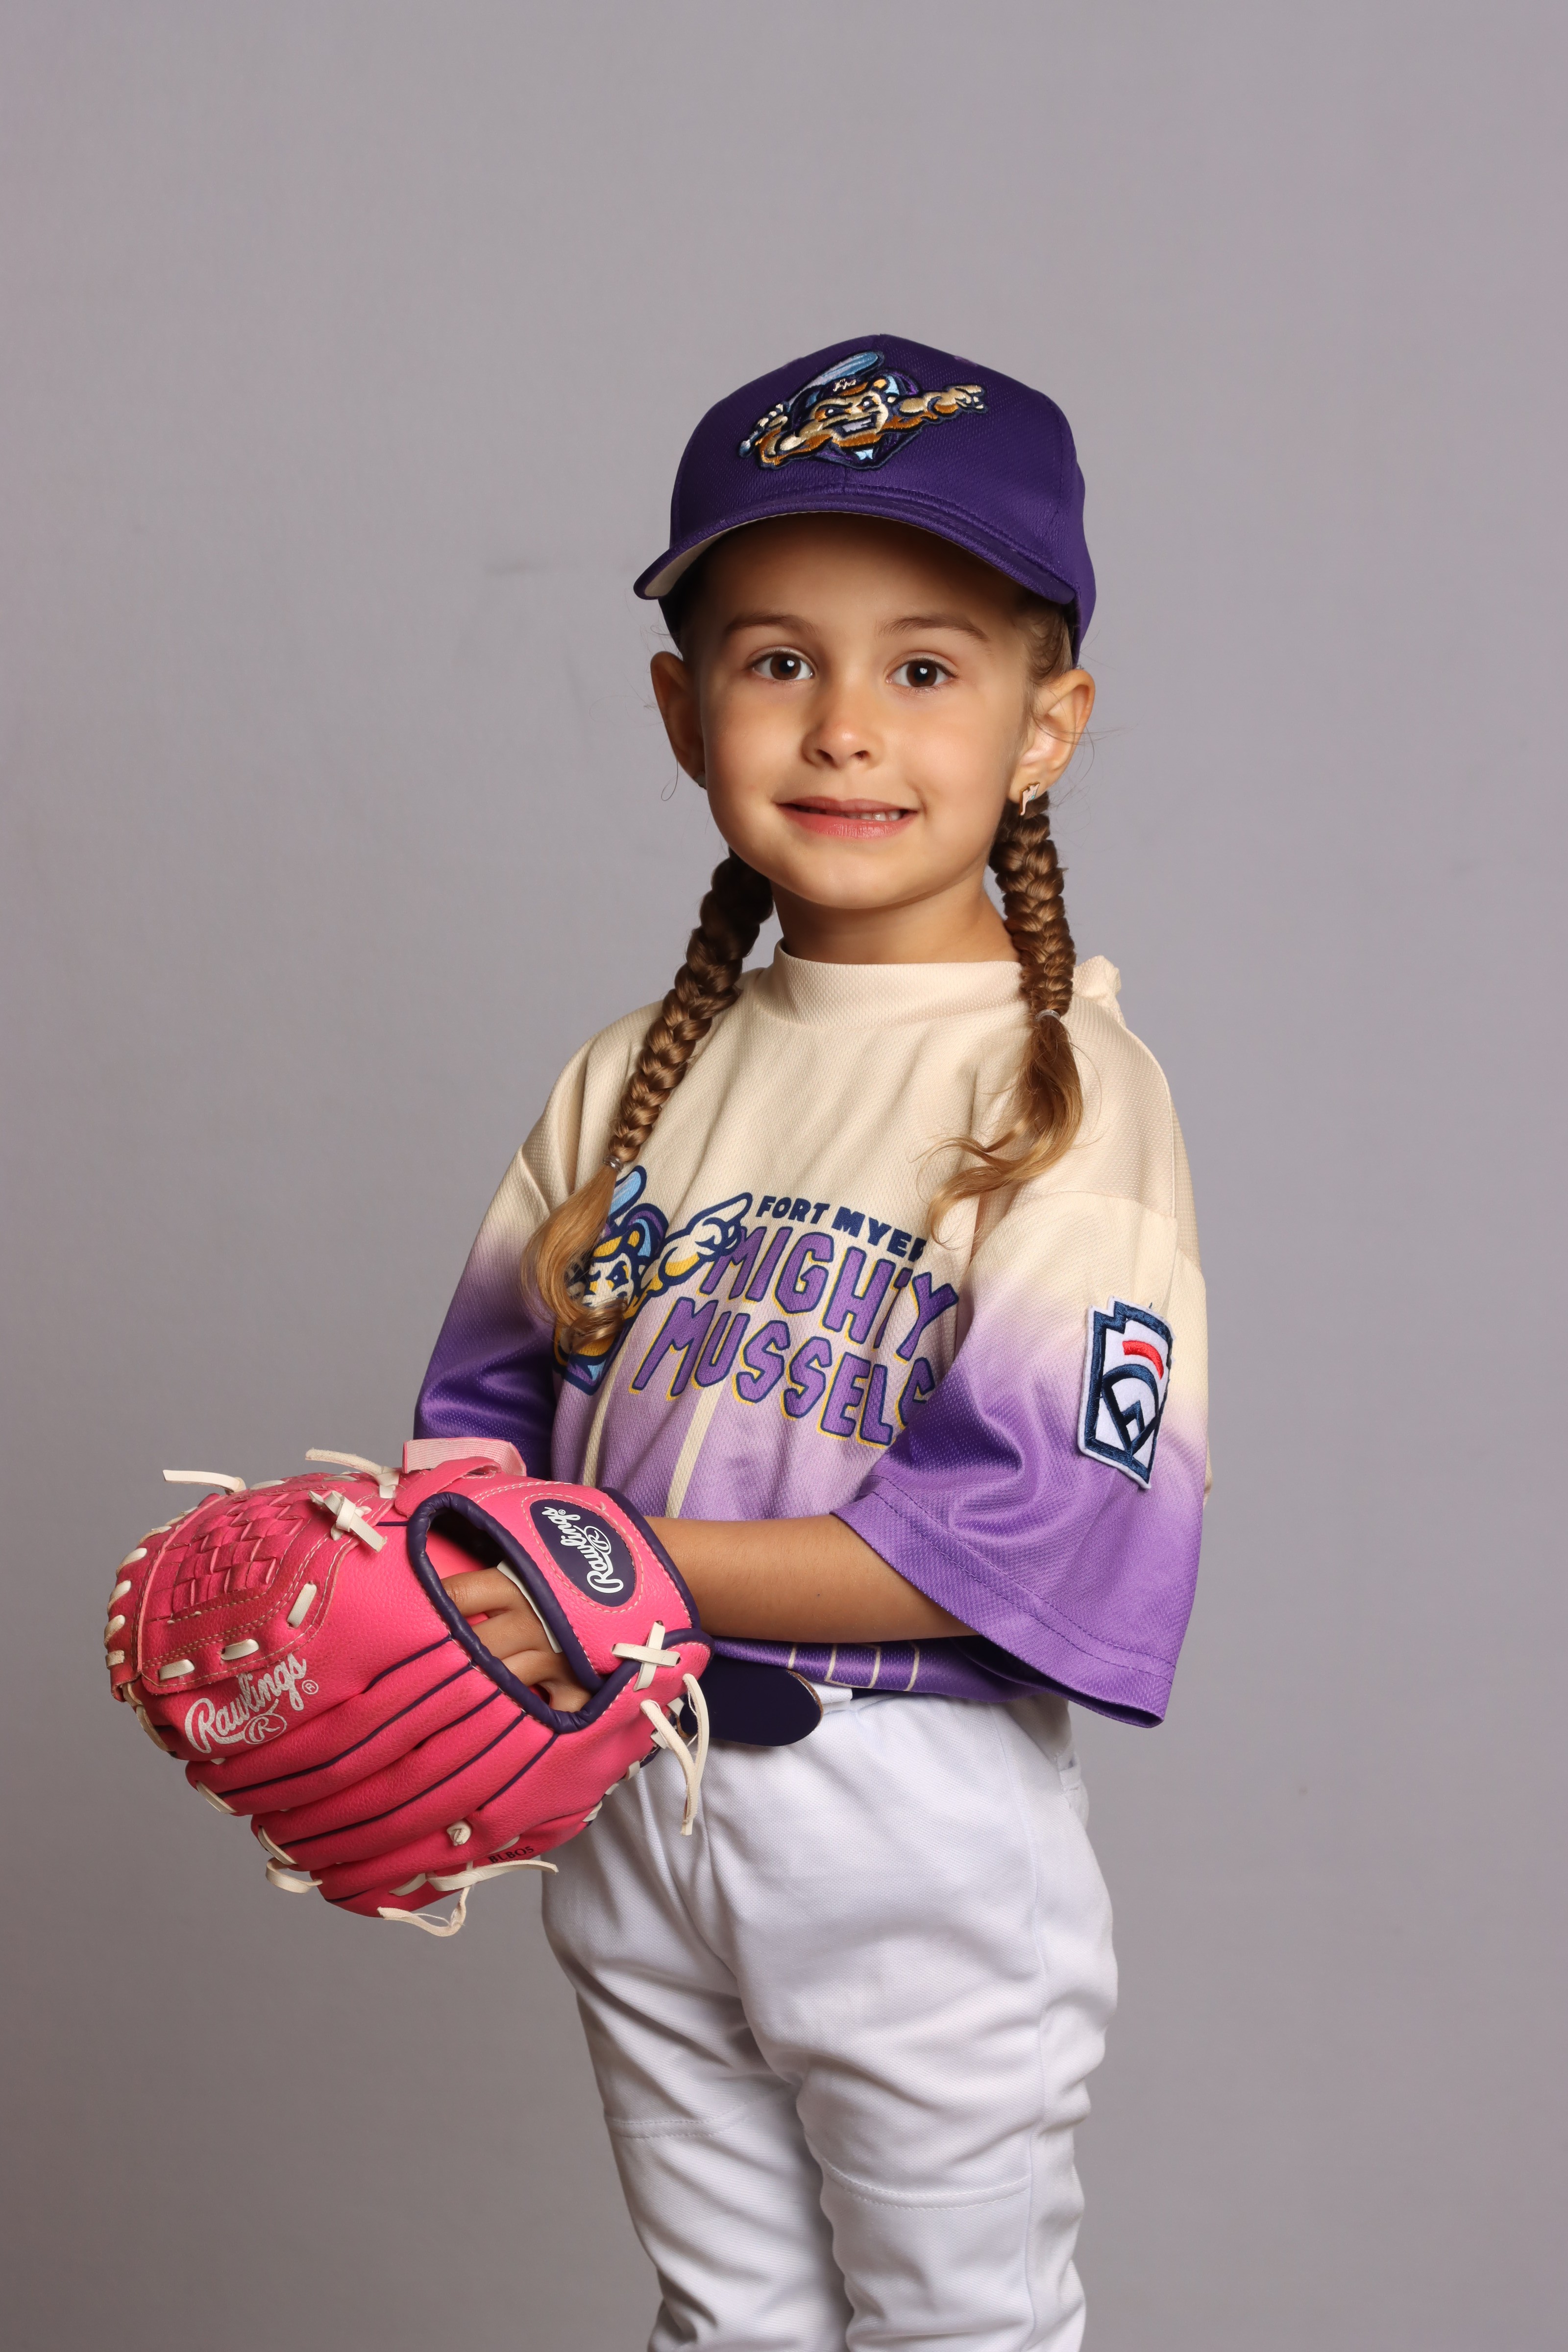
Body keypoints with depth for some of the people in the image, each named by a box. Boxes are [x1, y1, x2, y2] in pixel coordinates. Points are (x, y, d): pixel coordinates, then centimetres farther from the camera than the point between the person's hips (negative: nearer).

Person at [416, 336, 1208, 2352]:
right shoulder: (640, 1075, 4)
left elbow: (1034, 1526, -21)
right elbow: (497, 1395, 8)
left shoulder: (1064, 1085, -15)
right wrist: (467, 1576, -13)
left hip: (921, 1826, -5)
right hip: (633, 1798, 5)